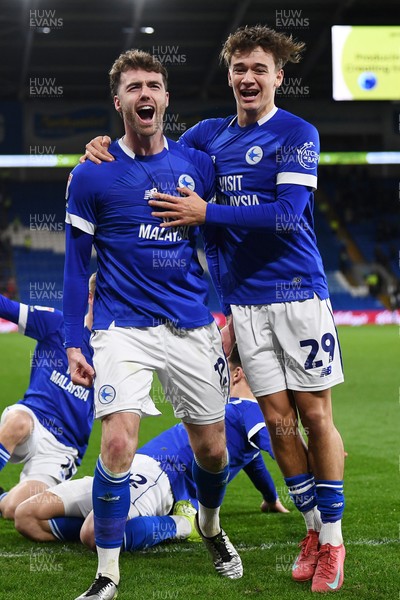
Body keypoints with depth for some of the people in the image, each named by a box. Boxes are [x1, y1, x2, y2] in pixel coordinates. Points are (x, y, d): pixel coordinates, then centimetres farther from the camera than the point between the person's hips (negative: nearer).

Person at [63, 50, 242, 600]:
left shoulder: (197, 165, 4)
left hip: (193, 327, 3)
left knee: (212, 450, 8)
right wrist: (73, 342, -2)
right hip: (124, 328, -3)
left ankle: (211, 527, 41)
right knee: (118, 444, -18)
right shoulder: (91, 175, -2)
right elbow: (76, 264, 2)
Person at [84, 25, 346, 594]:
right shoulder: (209, 134, 12)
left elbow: (286, 215, -15)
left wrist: (206, 213, -16)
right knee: (279, 422, 5)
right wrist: (108, 145, 2)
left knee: (314, 416, 0)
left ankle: (332, 541, 12)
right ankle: (314, 529, 19)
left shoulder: (297, 134, -4)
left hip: (297, 294, -4)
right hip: (242, 301, 4)